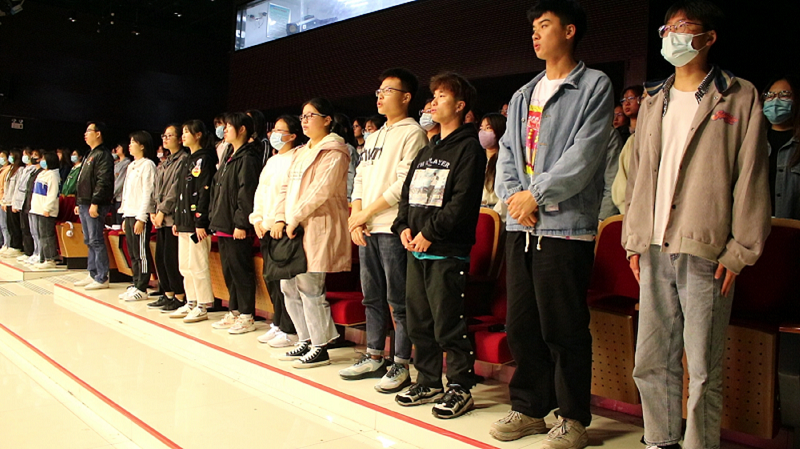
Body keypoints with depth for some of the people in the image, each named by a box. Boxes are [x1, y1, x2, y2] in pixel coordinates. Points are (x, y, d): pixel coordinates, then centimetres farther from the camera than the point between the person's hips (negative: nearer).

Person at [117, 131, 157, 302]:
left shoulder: (147, 165, -8)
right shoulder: (131, 166, 19)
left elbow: (147, 193, -14)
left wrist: (141, 218, -18)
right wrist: (125, 217, 18)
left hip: (141, 216, -9)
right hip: (129, 214, 9)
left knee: (142, 253, -5)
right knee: (133, 254, 10)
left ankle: (142, 289, 0)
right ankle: (136, 285, 16)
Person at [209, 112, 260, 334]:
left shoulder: (248, 157, -12)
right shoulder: (229, 157, 18)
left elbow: (247, 193, -18)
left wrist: (241, 223, -21)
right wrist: (215, 218, 16)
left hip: (237, 228, -10)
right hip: (223, 225, 10)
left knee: (241, 271, -4)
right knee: (229, 271, 14)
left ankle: (247, 317, 4)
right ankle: (234, 312, 24)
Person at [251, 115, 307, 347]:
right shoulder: (272, 161, 21)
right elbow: (260, 192, 21)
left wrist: (273, 222, -15)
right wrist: (257, 219, 7)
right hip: (266, 229, 9)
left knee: (284, 279, -7)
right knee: (271, 278, 12)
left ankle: (289, 330, 0)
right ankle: (278, 324, 22)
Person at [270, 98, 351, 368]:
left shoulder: (333, 152, -5)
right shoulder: (301, 153, 22)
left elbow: (321, 191, -16)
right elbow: (286, 187, 17)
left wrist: (294, 218, -15)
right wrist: (280, 218, 2)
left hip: (317, 229, -9)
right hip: (293, 229, 9)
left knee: (309, 287, -8)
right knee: (289, 286, 10)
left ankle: (320, 349, 2)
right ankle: (305, 341, 22)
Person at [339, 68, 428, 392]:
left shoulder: (412, 133, -5)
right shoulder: (374, 137, 21)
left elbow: (404, 184, -14)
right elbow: (360, 178, 18)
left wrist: (366, 214, -10)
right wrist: (356, 216, 1)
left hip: (393, 228, -8)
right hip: (367, 230, 8)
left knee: (398, 301, -2)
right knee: (372, 298, 13)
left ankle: (401, 365, 6)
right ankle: (374, 358, 23)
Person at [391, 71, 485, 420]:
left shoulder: (469, 148, -5)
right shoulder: (426, 152, 20)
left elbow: (463, 201, -16)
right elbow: (407, 192, 20)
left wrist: (430, 232, -17)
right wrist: (404, 226, 3)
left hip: (447, 251, -8)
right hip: (416, 250, 8)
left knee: (449, 325, -5)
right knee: (419, 322, 12)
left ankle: (460, 388, 8)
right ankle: (428, 382, 24)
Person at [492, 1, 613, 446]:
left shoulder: (595, 85, 0)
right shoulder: (523, 96, 20)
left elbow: (584, 155, -11)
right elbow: (507, 153, 14)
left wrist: (536, 194, -12)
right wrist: (512, 194, -4)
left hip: (566, 226, -6)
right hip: (521, 226, 7)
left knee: (564, 329, -1)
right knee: (522, 325, 10)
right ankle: (529, 409, 24)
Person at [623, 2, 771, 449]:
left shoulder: (740, 98, 2)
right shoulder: (654, 101, 17)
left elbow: (751, 179, -2)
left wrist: (739, 250, -8)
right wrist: (634, 240, 11)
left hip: (705, 250, -5)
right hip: (655, 249, 5)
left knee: (704, 367, 0)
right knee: (652, 360, 9)